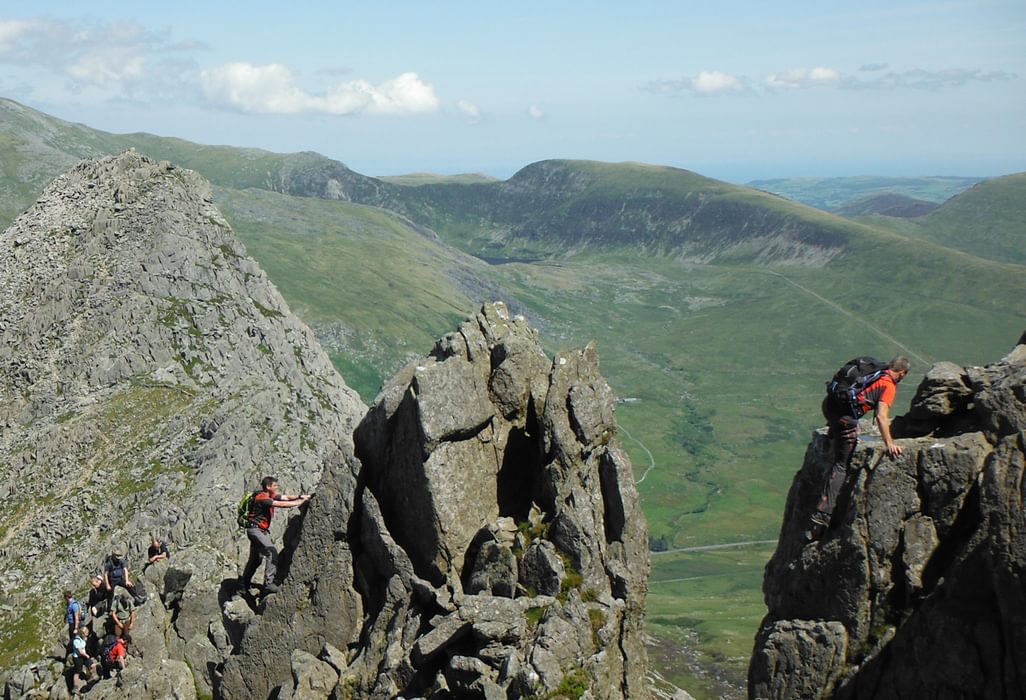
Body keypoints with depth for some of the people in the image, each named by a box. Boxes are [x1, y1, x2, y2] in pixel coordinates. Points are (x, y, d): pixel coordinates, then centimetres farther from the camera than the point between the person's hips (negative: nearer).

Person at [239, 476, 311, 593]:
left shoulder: (270, 495, 7)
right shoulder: (262, 498, -23)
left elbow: (286, 498, 1)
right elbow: (282, 504, -29)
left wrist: (300, 497, -16)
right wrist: (302, 501, -26)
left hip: (262, 530, 10)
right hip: (255, 529, -10)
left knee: (255, 557, 20)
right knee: (272, 553, -17)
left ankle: (244, 582, 34)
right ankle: (269, 583, -17)